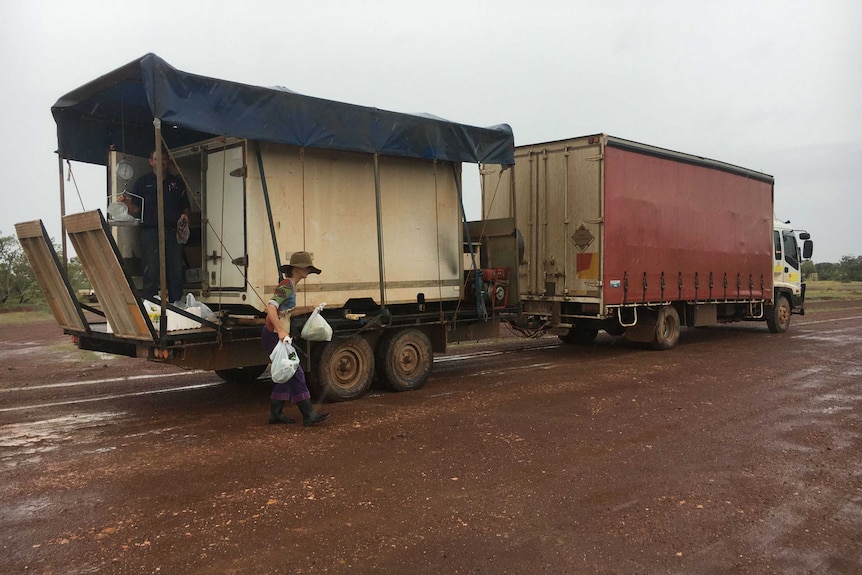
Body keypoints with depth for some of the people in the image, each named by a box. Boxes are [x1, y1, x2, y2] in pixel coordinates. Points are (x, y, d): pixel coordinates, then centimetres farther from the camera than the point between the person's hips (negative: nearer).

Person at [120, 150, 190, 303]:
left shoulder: (177, 182, 15)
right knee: (151, 274, -3)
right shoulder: (143, 182, 8)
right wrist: (128, 203, -17)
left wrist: (185, 215, 0)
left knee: (176, 273, 4)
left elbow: (186, 207, 21)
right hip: (150, 232, -3)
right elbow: (136, 211, 3)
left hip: (173, 232, 3)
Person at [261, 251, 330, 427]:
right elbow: (271, 307, -27)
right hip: (274, 336, -10)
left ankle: (275, 413, 20)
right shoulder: (286, 285, -15)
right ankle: (308, 415, -3)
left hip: (279, 336, 10)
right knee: (296, 373, -7)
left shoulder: (290, 286, 16)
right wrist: (281, 331, -35)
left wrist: (309, 309, 19)